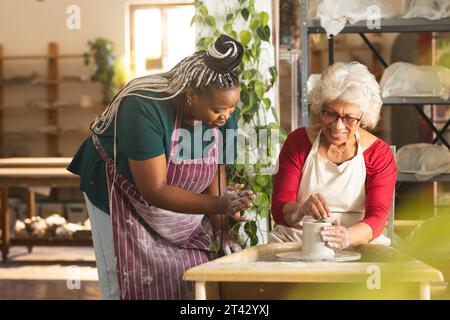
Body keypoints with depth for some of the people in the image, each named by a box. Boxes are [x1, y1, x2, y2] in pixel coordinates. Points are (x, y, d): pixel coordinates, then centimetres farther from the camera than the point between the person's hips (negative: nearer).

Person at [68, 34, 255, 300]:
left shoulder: (223, 112, -17)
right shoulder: (146, 109, -36)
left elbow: (216, 169, -5)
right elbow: (154, 191, -34)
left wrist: (220, 228, -15)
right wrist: (217, 204, -42)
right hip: (121, 195, -5)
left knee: (192, 283, -1)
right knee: (129, 287, -3)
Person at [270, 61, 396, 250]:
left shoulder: (380, 155, 2)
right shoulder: (297, 142, 3)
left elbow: (377, 217, -9)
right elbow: (279, 210, -3)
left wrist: (347, 236, -31)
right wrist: (301, 210, -28)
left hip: (358, 244, 0)